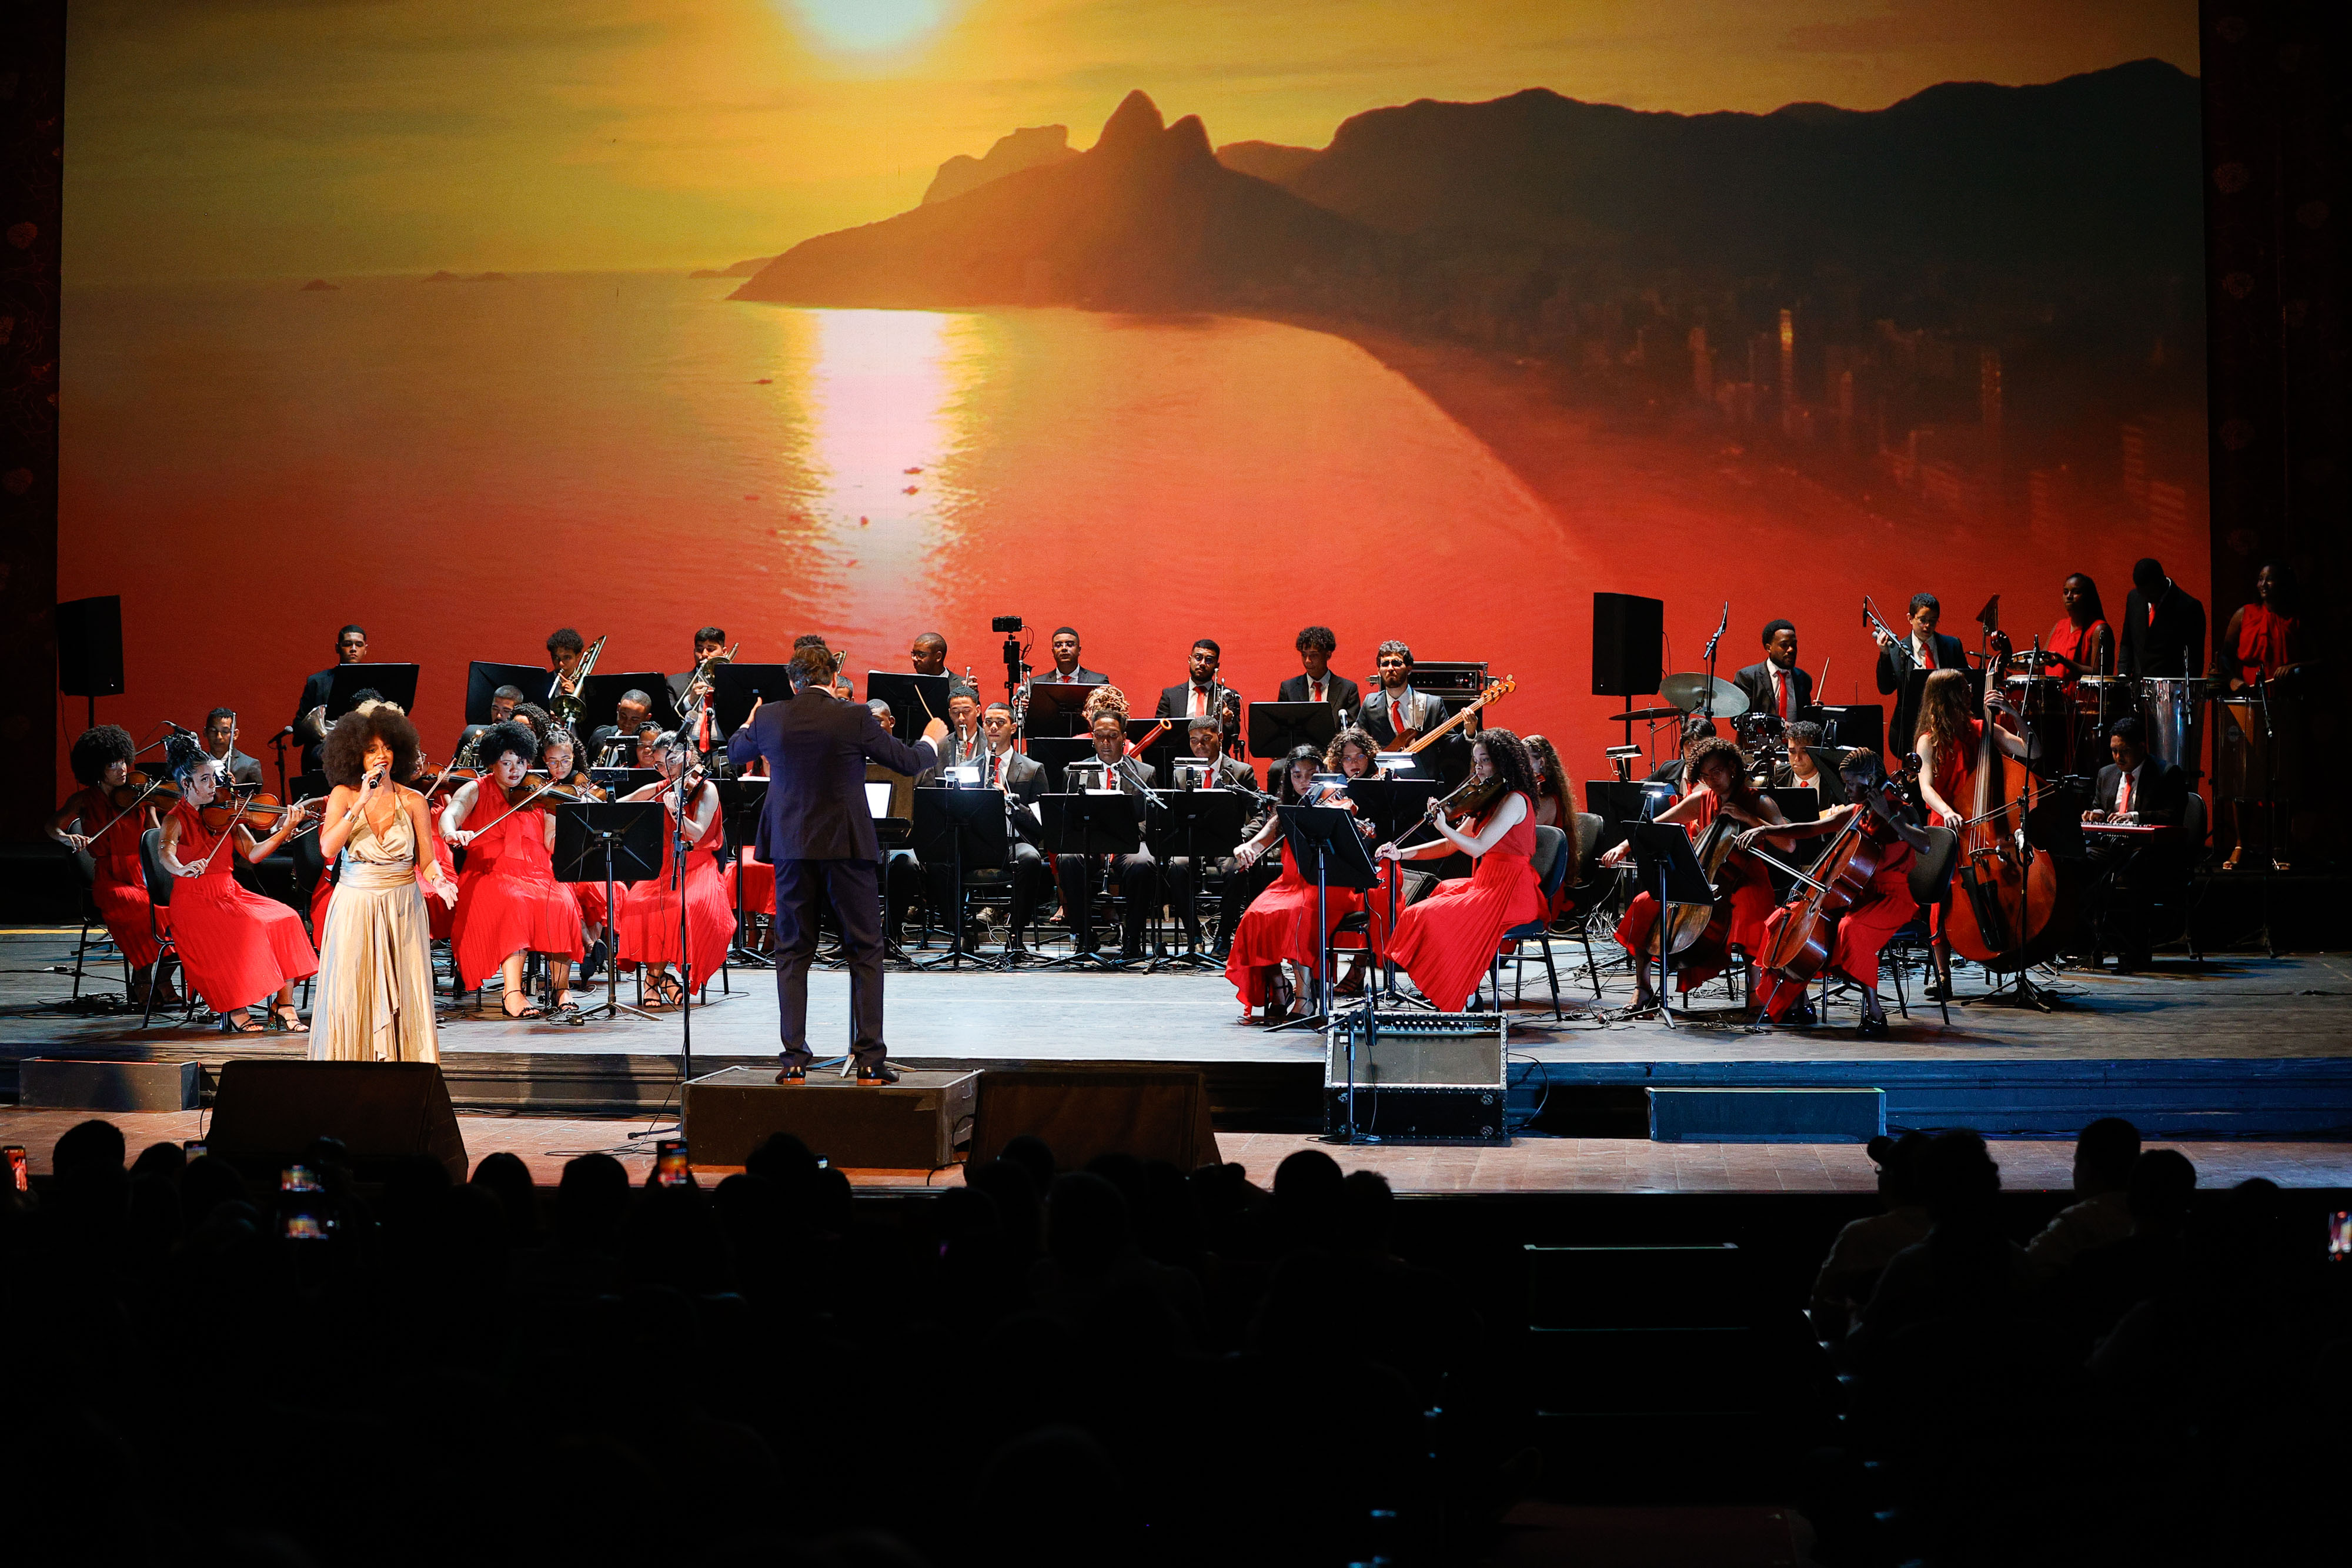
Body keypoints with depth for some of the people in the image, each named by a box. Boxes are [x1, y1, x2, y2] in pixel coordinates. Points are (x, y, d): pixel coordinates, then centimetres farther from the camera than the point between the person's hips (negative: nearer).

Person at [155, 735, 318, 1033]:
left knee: (285, 920, -18)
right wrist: (183, 869, -49)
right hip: (195, 900, -5)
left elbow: (252, 853, 4)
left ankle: (284, 1006, -18)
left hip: (229, 894, 5)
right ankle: (236, 1010, -19)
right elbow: (166, 854, -26)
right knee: (243, 930, -33)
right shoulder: (176, 819, -5)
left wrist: (285, 832, -11)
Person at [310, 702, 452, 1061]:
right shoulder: (343, 795, 0)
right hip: (354, 907, -1)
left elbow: (427, 861, 3)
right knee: (351, 996, -4)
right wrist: (362, 803, -19)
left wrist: (440, 883, -19)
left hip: (402, 909, 1)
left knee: (403, 999, -1)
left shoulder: (413, 801, 1)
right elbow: (328, 849, -14)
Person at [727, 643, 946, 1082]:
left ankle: (794, 1059, 5)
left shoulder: (769, 718, -1)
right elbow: (909, 762, 2)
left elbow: (735, 753, 20)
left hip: (791, 847, 2)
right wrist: (932, 740, 24)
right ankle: (870, 1059, 3)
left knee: (793, 953, 10)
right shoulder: (855, 719, -9)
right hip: (846, 847, -2)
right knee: (865, 952, 6)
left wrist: (749, 723, 42)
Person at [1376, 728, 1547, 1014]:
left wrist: (1442, 826, -35)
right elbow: (1450, 846, 13)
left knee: (1431, 916, -19)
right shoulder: (1490, 800, 15)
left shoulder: (1515, 800, -14)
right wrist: (1402, 854, 5)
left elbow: (1477, 848, -23)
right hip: (1486, 883, 10)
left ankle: (1458, 999, -6)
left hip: (1508, 893, -10)